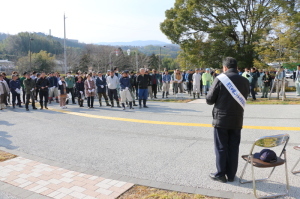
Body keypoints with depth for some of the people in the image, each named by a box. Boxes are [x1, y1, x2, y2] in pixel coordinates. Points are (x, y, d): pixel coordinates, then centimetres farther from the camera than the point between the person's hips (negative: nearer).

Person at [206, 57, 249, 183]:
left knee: (221, 148, 7)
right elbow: (243, 99, 11)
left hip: (221, 119, -3)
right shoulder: (244, 81, 2)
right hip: (237, 120, 4)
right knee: (233, 148, 12)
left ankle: (220, 174, 16)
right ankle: (231, 175, 22)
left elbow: (209, 100, -8)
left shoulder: (220, 79, -11)